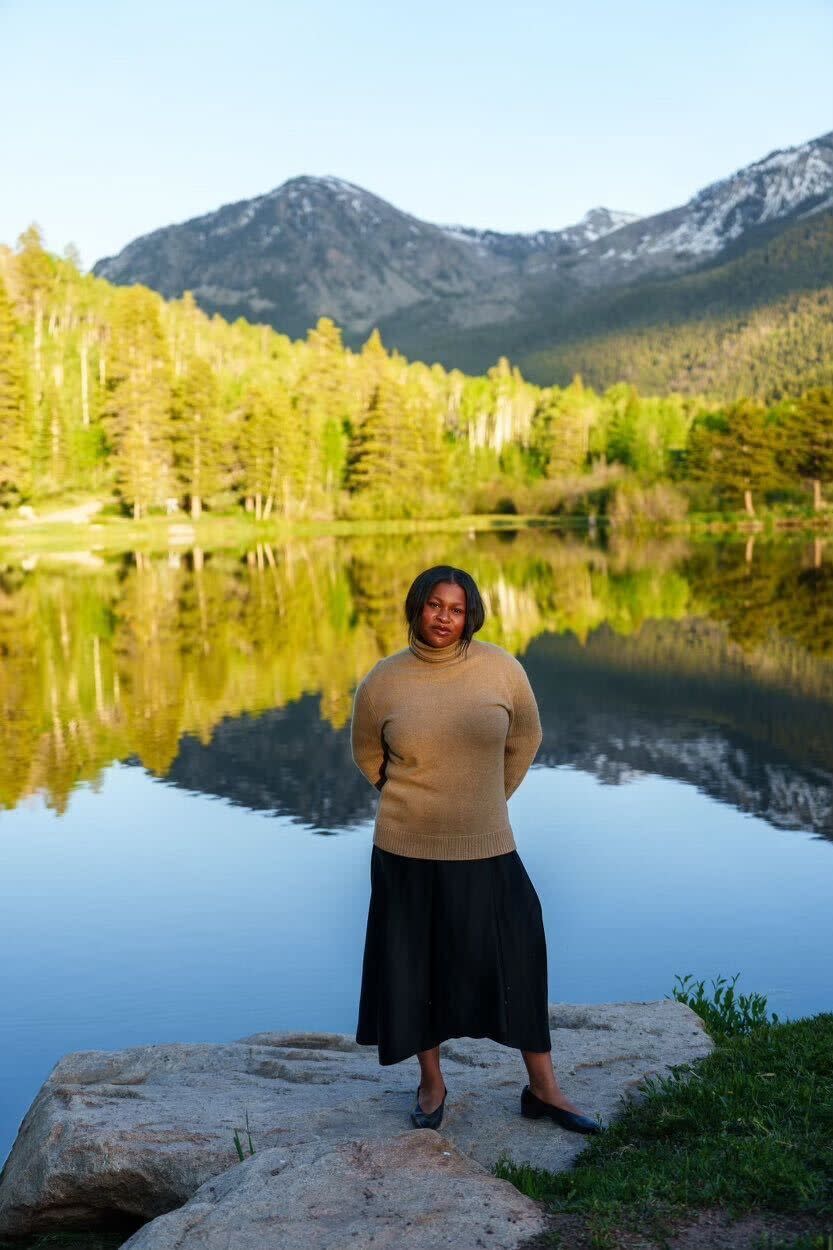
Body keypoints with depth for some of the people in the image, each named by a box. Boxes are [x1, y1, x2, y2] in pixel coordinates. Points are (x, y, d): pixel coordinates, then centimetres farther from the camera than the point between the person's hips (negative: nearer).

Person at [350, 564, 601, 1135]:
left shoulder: (501, 669, -6)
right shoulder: (383, 682, -7)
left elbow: (525, 738, 10)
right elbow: (367, 754, 12)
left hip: (485, 848, 1)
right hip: (408, 851, 0)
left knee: (519, 958, 4)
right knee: (419, 965, 10)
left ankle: (544, 1088, 19)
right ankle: (431, 1083, 31)